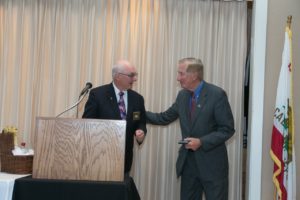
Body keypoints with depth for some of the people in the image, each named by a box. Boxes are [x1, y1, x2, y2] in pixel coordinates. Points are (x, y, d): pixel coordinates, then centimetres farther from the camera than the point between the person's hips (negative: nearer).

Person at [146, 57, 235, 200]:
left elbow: (227, 129, -13)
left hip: (212, 162, -6)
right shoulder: (182, 95, 6)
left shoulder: (217, 94, -13)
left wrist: (201, 142, -21)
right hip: (188, 161, 6)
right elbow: (165, 118, 16)